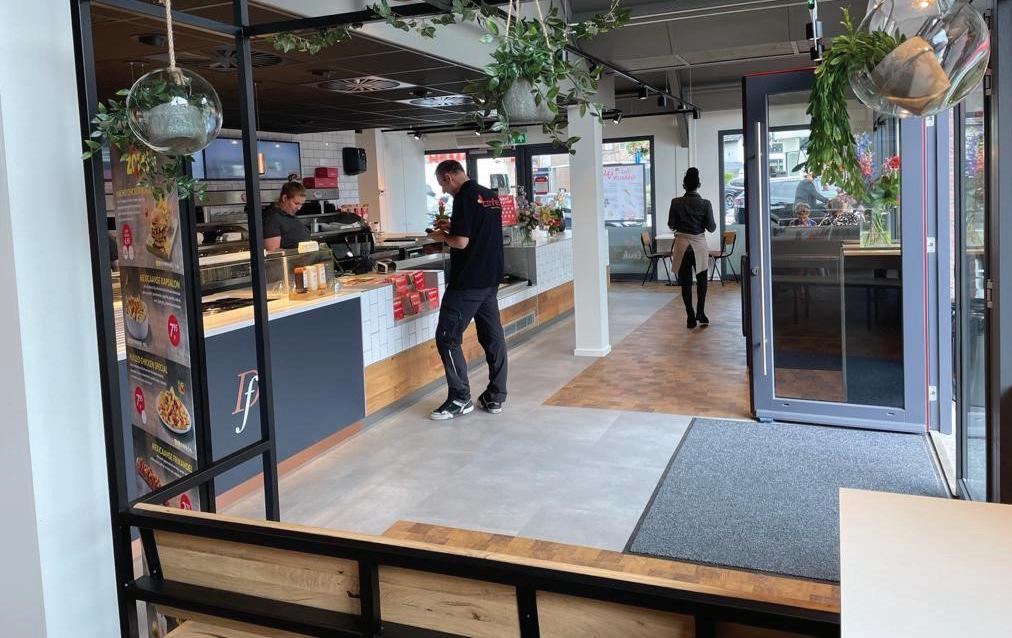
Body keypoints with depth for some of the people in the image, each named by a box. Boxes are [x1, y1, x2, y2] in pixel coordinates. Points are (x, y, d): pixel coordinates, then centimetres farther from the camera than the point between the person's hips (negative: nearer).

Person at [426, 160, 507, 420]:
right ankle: (496, 397, 17)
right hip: (491, 280, 9)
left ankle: (460, 399, 1)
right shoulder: (491, 196, 13)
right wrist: (453, 226, 19)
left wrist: (442, 236, -1)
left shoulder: (465, 197, -14)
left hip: (467, 282, -9)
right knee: (493, 337, 11)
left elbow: (461, 242, -20)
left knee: (447, 338, -1)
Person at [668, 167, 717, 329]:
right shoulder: (705, 204, -7)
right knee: (701, 279, 18)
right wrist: (714, 224, 18)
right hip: (699, 244, 0)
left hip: (682, 244, 0)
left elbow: (671, 225, -2)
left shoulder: (676, 203, -6)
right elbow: (711, 227, -5)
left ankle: (691, 317, 5)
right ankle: (700, 312, 9)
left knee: (685, 282, 6)